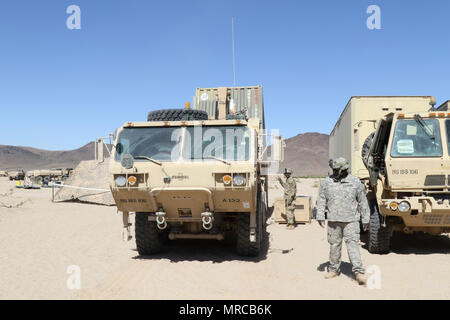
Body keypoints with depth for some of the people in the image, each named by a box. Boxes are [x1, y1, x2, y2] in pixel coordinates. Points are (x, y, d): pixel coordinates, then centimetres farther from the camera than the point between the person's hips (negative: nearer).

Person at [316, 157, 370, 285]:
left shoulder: (355, 182, 1)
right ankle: (334, 269, 22)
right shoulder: (327, 182, 5)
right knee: (334, 245, 9)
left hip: (351, 220, -2)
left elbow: (363, 202, 6)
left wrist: (365, 219, 6)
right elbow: (322, 200, 8)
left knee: (353, 244, -9)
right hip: (333, 220, 2)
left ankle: (359, 272, -9)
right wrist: (320, 216, 0)